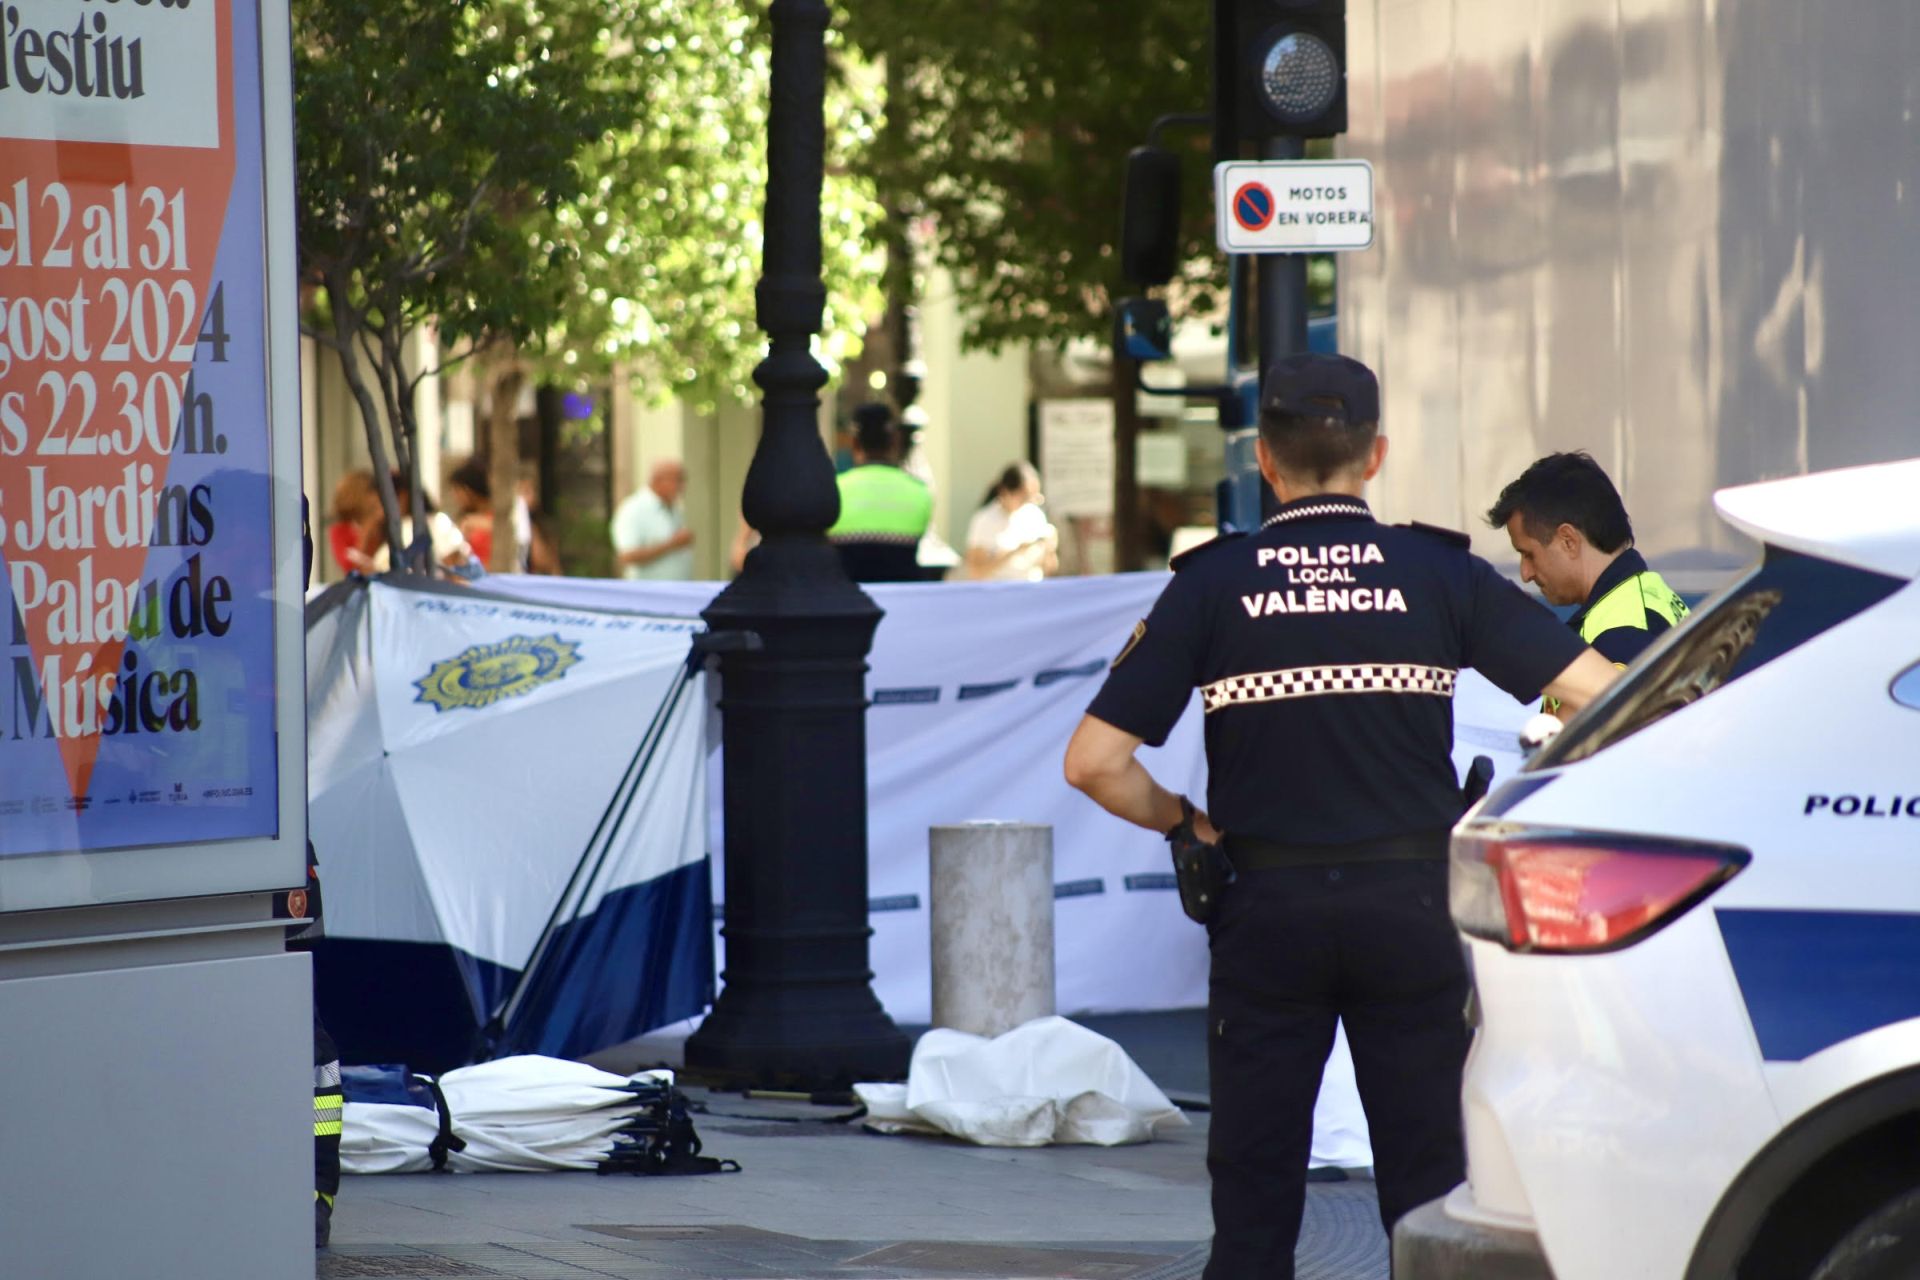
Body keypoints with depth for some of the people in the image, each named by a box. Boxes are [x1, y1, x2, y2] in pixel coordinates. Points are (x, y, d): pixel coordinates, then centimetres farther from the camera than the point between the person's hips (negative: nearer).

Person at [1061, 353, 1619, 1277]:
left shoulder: (1212, 584, -1)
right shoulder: (1439, 572, -1)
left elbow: (1095, 763, -6)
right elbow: (1600, 698, -5)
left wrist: (1183, 823, 11)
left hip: (1267, 909, 0)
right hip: (1411, 903, 0)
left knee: (1253, 1199, 6)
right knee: (1429, 1191, 7)